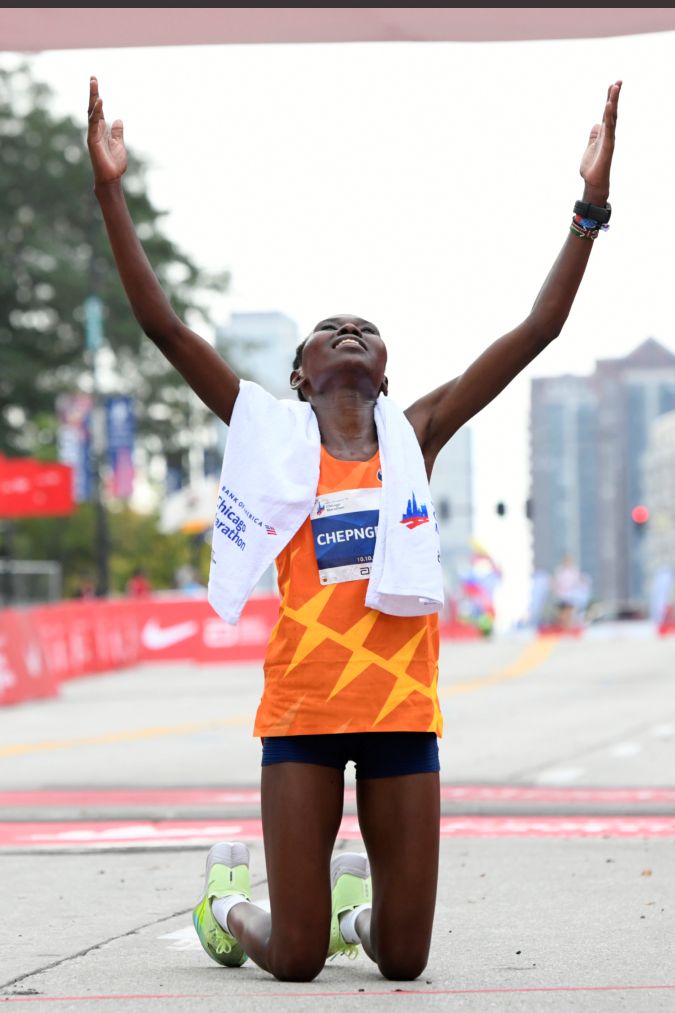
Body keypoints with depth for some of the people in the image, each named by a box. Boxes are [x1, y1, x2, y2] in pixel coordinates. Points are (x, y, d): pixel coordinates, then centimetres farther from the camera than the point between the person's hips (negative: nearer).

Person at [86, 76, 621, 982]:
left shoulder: (415, 437, 8)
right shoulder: (277, 438, 3)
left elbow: (538, 330, 6)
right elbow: (164, 327, -3)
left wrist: (592, 205, 3)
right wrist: (111, 191, -7)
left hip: (401, 712, 2)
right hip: (303, 711, -2)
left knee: (403, 960, 4)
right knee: (296, 960, 0)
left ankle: (355, 903, 38)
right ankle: (229, 897, 33)